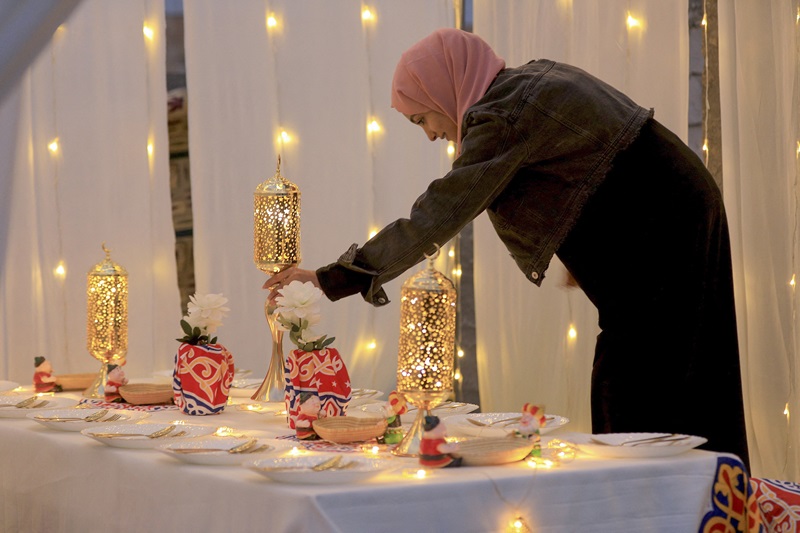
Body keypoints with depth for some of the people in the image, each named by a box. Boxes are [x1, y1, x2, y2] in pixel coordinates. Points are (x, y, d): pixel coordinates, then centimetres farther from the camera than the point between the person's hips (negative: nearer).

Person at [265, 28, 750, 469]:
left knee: (640, 408, -7)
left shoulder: (504, 116, -16)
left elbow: (433, 221, -19)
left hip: (655, 241, -10)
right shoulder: (533, 79, 12)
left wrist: (331, 279, -15)